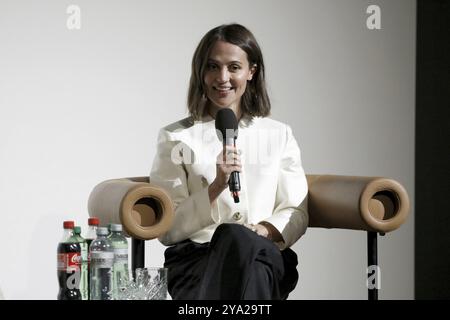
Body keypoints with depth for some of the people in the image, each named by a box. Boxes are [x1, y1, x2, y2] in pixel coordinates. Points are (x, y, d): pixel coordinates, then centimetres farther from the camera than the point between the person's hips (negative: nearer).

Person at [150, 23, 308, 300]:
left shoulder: (279, 135, 18)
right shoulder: (176, 138, 11)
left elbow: (296, 214, 13)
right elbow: (167, 231, 4)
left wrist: (265, 231, -11)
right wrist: (216, 187, -12)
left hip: (266, 258, 2)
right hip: (195, 257, -1)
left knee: (235, 237, -36)